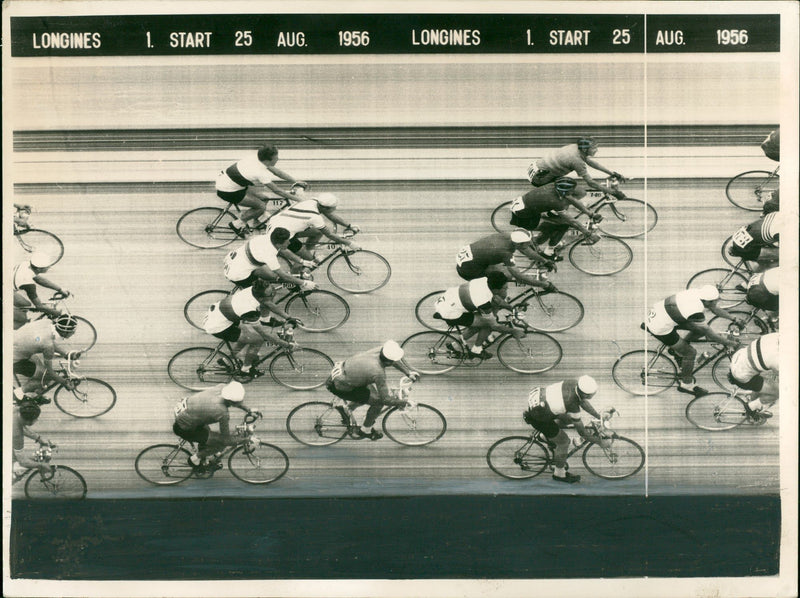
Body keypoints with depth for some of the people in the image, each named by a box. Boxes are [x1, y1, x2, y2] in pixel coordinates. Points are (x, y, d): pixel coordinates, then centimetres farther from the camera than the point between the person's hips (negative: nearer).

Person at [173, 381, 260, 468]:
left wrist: (249, 410, 16)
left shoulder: (222, 387, -13)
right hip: (183, 428, -8)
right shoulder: (223, 413, -31)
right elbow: (226, 439, -16)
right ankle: (195, 459, 14)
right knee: (222, 442, -4)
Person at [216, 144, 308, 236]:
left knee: (264, 197, 10)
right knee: (261, 207, -9)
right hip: (227, 191, -9)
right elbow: (276, 190, -17)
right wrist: (295, 198, -7)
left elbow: (276, 171, 5)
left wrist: (296, 181, 8)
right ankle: (237, 224, 6)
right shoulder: (262, 173, -29)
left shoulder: (256, 154, -6)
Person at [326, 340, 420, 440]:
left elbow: (396, 360, 11)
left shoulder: (381, 350, -13)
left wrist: (409, 372, 7)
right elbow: (385, 399, -22)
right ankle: (365, 431, 14)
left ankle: (345, 408, 31)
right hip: (339, 386, -8)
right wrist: (403, 403, -9)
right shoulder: (378, 373, -32)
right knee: (378, 401, -6)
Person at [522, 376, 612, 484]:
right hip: (537, 416, -8)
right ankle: (559, 474, 25)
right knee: (563, 442, 5)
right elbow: (583, 433, -17)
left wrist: (599, 416, 10)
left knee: (570, 418, 16)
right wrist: (601, 442, -5)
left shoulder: (574, 382, -11)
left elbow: (582, 401, 11)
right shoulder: (572, 406, -30)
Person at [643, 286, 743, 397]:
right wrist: (730, 343, -5)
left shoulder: (698, 293, -7)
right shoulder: (695, 312, -30)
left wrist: (734, 319, 17)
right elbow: (710, 335, -17)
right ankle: (685, 384, 20)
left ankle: (677, 348, 30)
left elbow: (715, 309, 11)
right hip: (660, 328, -8)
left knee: (701, 329, 11)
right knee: (690, 353, 0)